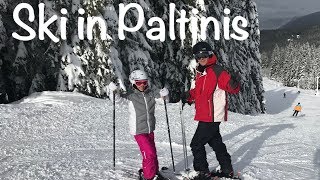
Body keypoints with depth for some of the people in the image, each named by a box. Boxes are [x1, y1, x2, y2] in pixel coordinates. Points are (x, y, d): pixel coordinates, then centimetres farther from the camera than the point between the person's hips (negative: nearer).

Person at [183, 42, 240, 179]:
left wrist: (234, 84, -42)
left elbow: (232, 88, -20)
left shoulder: (216, 71, -14)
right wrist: (189, 96, 9)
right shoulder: (200, 72, 12)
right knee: (215, 142, 18)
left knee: (196, 144, -2)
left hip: (211, 116, -9)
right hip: (206, 116, 9)